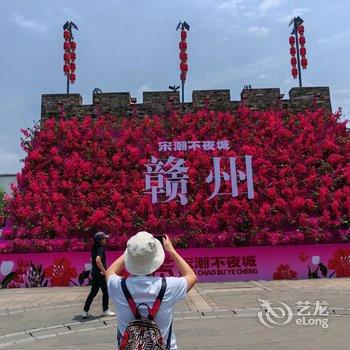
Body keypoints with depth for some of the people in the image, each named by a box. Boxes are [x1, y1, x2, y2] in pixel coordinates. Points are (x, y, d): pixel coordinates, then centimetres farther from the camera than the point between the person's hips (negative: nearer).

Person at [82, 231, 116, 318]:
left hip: (94, 273, 9)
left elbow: (92, 260, 21)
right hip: (100, 274, -9)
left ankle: (85, 311, 14)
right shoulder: (101, 249, -18)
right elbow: (98, 260, -32)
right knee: (106, 292, 8)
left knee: (93, 292, 14)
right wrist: (104, 271, -24)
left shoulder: (95, 249, 10)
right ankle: (105, 310, 20)